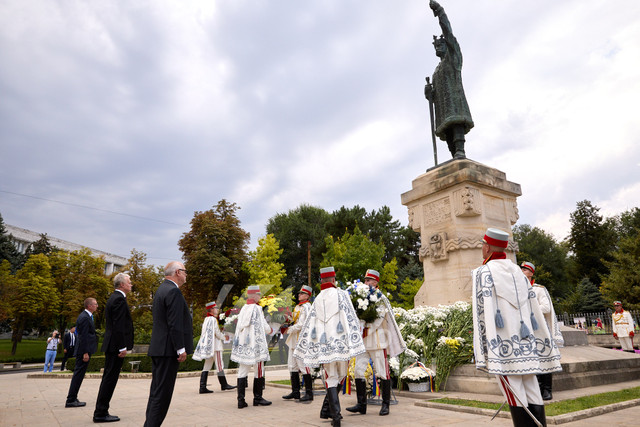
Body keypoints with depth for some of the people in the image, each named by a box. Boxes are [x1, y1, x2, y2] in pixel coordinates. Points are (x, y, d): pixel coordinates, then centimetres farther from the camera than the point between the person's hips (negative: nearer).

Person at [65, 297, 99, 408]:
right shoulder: (85, 318, -17)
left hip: (84, 350, 11)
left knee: (78, 374, 14)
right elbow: (83, 337, -20)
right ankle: (71, 400, 1)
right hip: (84, 350, -11)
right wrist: (85, 353, -21)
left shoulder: (85, 316, 15)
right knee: (78, 375, -5)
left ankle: (72, 399, 22)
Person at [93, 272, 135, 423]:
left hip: (111, 345, 10)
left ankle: (101, 412, 22)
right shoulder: (119, 299, -15)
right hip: (116, 345, -10)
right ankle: (101, 413, 3)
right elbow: (118, 326, -21)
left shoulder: (113, 298, 17)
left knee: (108, 378, 14)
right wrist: (122, 347, -19)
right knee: (110, 378, -3)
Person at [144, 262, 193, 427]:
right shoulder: (173, 291, -16)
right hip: (168, 349, -10)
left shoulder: (162, 289, 17)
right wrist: (181, 349, -17)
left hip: (158, 348, 10)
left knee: (157, 390, 16)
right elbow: (175, 323, -21)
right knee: (162, 392, -4)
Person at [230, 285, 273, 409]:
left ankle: (241, 400, 7)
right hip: (255, 344, -6)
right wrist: (271, 330, 14)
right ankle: (257, 398, 12)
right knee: (258, 370, 5)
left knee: (242, 372, 6)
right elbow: (264, 326, -6)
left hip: (243, 345, 6)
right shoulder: (257, 308, -10)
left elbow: (239, 327, 13)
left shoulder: (243, 309, 9)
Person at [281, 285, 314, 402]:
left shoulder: (306, 307, -12)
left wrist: (289, 329, -12)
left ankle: (309, 393, 2)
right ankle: (295, 392, 20)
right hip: (294, 340, 9)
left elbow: (301, 325, -18)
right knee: (292, 366, 11)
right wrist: (288, 327, 9)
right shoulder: (298, 307, 16)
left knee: (303, 366, -6)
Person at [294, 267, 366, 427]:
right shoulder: (341, 294, 1)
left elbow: (309, 326, 11)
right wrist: (354, 344, -3)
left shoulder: (317, 300, 11)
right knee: (340, 375, 14)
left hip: (324, 345, 3)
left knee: (331, 378, 8)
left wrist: (304, 350, 17)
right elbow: (350, 319, -7)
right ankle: (326, 410, 20)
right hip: (340, 342, -2)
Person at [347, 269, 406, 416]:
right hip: (362, 341, 6)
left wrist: (366, 330, -15)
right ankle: (361, 404, 10)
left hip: (377, 340, -5)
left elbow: (379, 318, -11)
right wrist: (359, 327, -9)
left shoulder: (381, 298, -3)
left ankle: (385, 404, 13)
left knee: (382, 372, 1)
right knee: (359, 370, 2)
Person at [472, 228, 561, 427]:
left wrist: (485, 351, -15)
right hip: (525, 342, 6)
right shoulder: (518, 271, 12)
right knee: (532, 392, 10)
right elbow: (534, 309, 13)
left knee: (515, 394, -1)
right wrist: (543, 343, 19)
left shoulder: (484, 273, -6)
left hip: (503, 343, -6)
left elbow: (483, 312, -15)